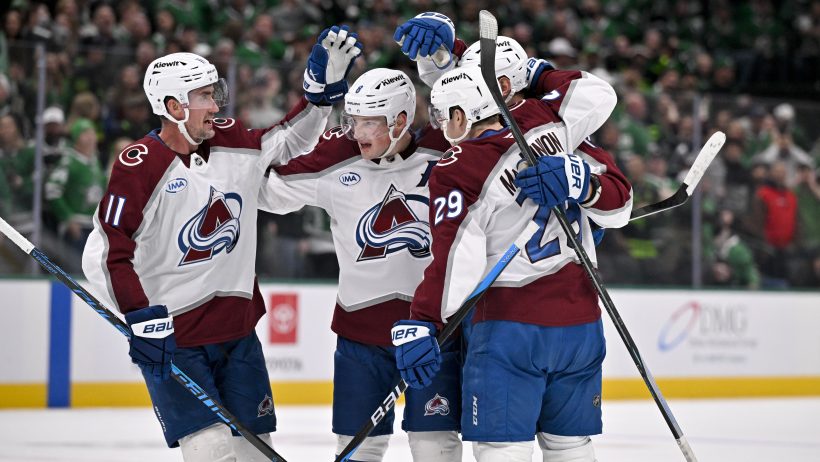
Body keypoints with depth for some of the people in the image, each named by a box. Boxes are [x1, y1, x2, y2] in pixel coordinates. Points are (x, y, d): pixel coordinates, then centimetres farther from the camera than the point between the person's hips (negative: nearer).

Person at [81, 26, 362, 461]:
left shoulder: (233, 143, 4)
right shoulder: (138, 166, -14)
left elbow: (291, 140, 21)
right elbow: (106, 254, -15)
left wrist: (323, 86, 7)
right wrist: (142, 319, -21)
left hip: (237, 329, 6)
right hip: (172, 338, -6)